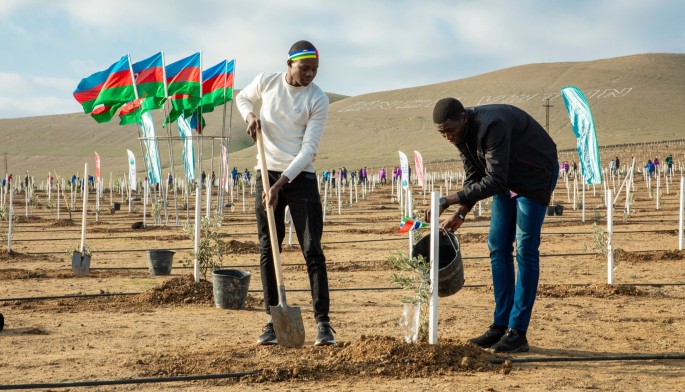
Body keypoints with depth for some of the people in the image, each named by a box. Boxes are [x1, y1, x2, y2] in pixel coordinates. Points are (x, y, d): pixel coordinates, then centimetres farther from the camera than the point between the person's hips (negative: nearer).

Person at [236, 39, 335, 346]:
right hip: (267, 174, 3)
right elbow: (242, 98, 21)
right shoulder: (267, 82, -1)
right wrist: (250, 116, -2)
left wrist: (281, 183, -22)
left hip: (301, 177, -3)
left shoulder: (318, 100, -10)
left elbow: (309, 149, -14)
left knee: (312, 250, -7)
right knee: (268, 251, 5)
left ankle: (322, 322, -4)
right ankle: (273, 322, 12)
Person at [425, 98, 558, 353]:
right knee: (498, 247, 4)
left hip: (536, 175, -9)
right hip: (508, 179, 9)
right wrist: (460, 214, -11)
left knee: (525, 250, -10)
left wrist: (448, 200, -39)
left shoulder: (492, 126, -35)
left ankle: (517, 332, -8)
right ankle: (500, 326, 9)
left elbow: (493, 181, -38)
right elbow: (474, 178, 3)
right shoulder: (462, 135, -7)